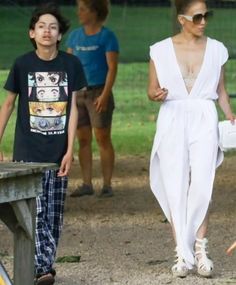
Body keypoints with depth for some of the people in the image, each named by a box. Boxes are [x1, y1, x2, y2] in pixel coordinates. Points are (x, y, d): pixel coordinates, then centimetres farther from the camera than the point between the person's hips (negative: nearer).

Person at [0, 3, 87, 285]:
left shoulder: (71, 64, 0)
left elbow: (72, 108, 2)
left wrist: (70, 150, -3)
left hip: (57, 153, 2)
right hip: (27, 153, -2)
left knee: (54, 213, 6)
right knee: (35, 212, -11)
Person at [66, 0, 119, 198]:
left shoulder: (107, 36, -6)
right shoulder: (75, 36, 10)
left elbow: (112, 68, -10)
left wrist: (105, 95, -17)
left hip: (98, 92, -5)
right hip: (78, 93, 5)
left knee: (103, 138, -2)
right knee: (83, 139, 6)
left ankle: (107, 185, 2)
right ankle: (87, 184, 10)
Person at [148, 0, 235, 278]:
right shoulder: (161, 51, 3)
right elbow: (151, 90, 8)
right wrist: (157, 95, -15)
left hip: (204, 122, 1)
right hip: (172, 122, -1)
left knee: (201, 187, -12)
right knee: (175, 190, -3)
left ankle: (199, 248, -2)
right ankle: (183, 254, 1)